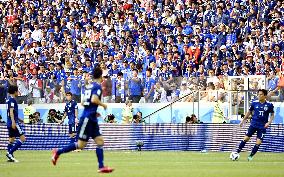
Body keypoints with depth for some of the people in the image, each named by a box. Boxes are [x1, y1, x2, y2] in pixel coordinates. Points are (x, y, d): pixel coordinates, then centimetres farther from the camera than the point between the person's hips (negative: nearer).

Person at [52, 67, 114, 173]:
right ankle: (58, 152, 5)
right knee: (81, 145, -5)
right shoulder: (97, 86, -11)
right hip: (87, 118, -9)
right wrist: (103, 105, -9)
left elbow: (83, 103, 18)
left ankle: (101, 166, 1)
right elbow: (94, 99, -26)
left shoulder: (89, 86, 15)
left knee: (100, 141, 4)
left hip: (92, 119, 9)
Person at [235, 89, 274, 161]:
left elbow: (272, 115, 5)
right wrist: (243, 120, 15)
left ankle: (250, 156, 10)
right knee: (246, 138, -3)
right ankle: (237, 152, 5)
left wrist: (269, 122, -12)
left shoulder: (269, 105, -6)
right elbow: (249, 112, 12)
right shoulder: (254, 103, -2)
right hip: (253, 124, 1)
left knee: (258, 142, -6)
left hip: (262, 126, -1)